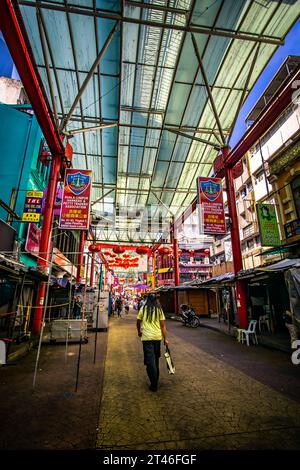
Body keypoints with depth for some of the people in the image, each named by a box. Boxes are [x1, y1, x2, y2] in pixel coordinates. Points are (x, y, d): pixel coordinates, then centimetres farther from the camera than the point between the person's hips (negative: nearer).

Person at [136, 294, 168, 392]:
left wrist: (139, 332, 25)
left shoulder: (143, 308, -1)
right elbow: (163, 326, 1)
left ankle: (154, 384, 1)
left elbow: (138, 322, 7)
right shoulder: (159, 310, 1)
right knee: (156, 358, 21)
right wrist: (165, 339, 7)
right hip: (158, 337, 3)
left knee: (150, 359, 3)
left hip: (147, 337, -3)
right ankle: (156, 378, 37)